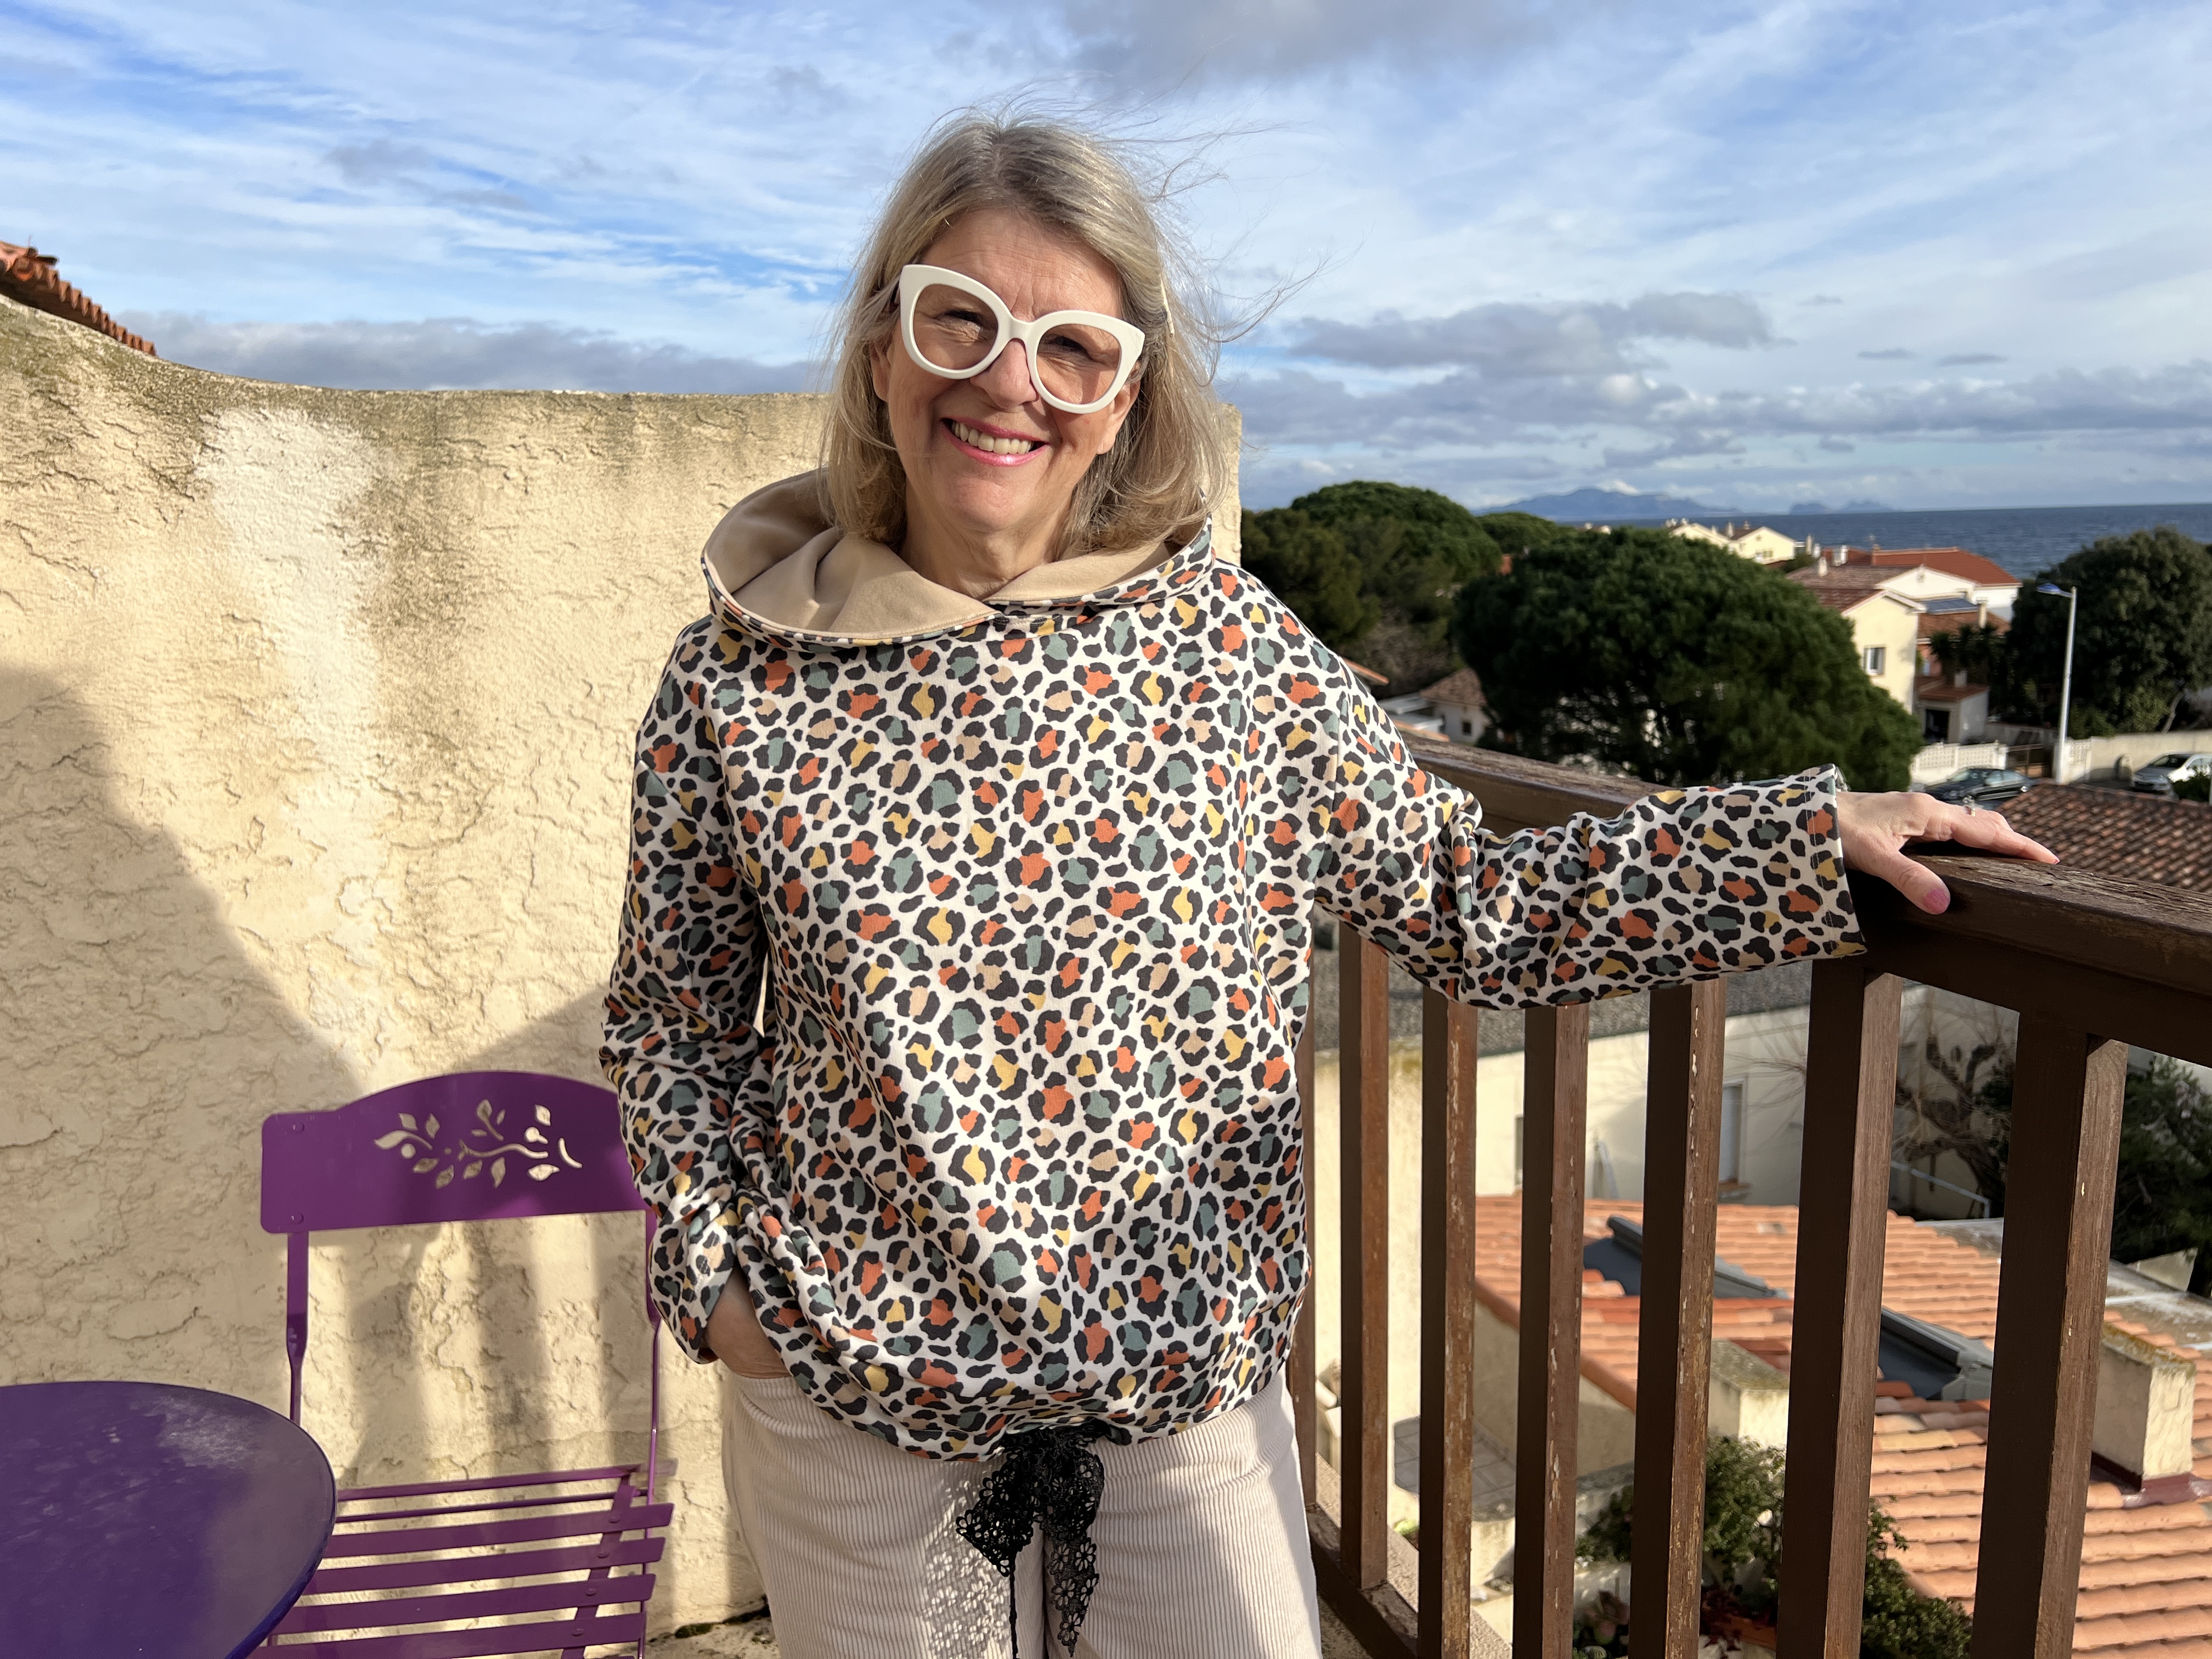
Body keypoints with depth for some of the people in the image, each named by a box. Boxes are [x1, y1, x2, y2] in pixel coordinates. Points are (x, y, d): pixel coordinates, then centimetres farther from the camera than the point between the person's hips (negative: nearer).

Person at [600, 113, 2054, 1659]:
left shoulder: (1223, 645, -9)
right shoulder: (741, 679, -9)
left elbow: (1469, 905, -4)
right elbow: (674, 1015, 4)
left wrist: (1809, 839, -8)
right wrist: (711, 1266, -6)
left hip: (1192, 1394, 1)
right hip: (855, 1405, 1)